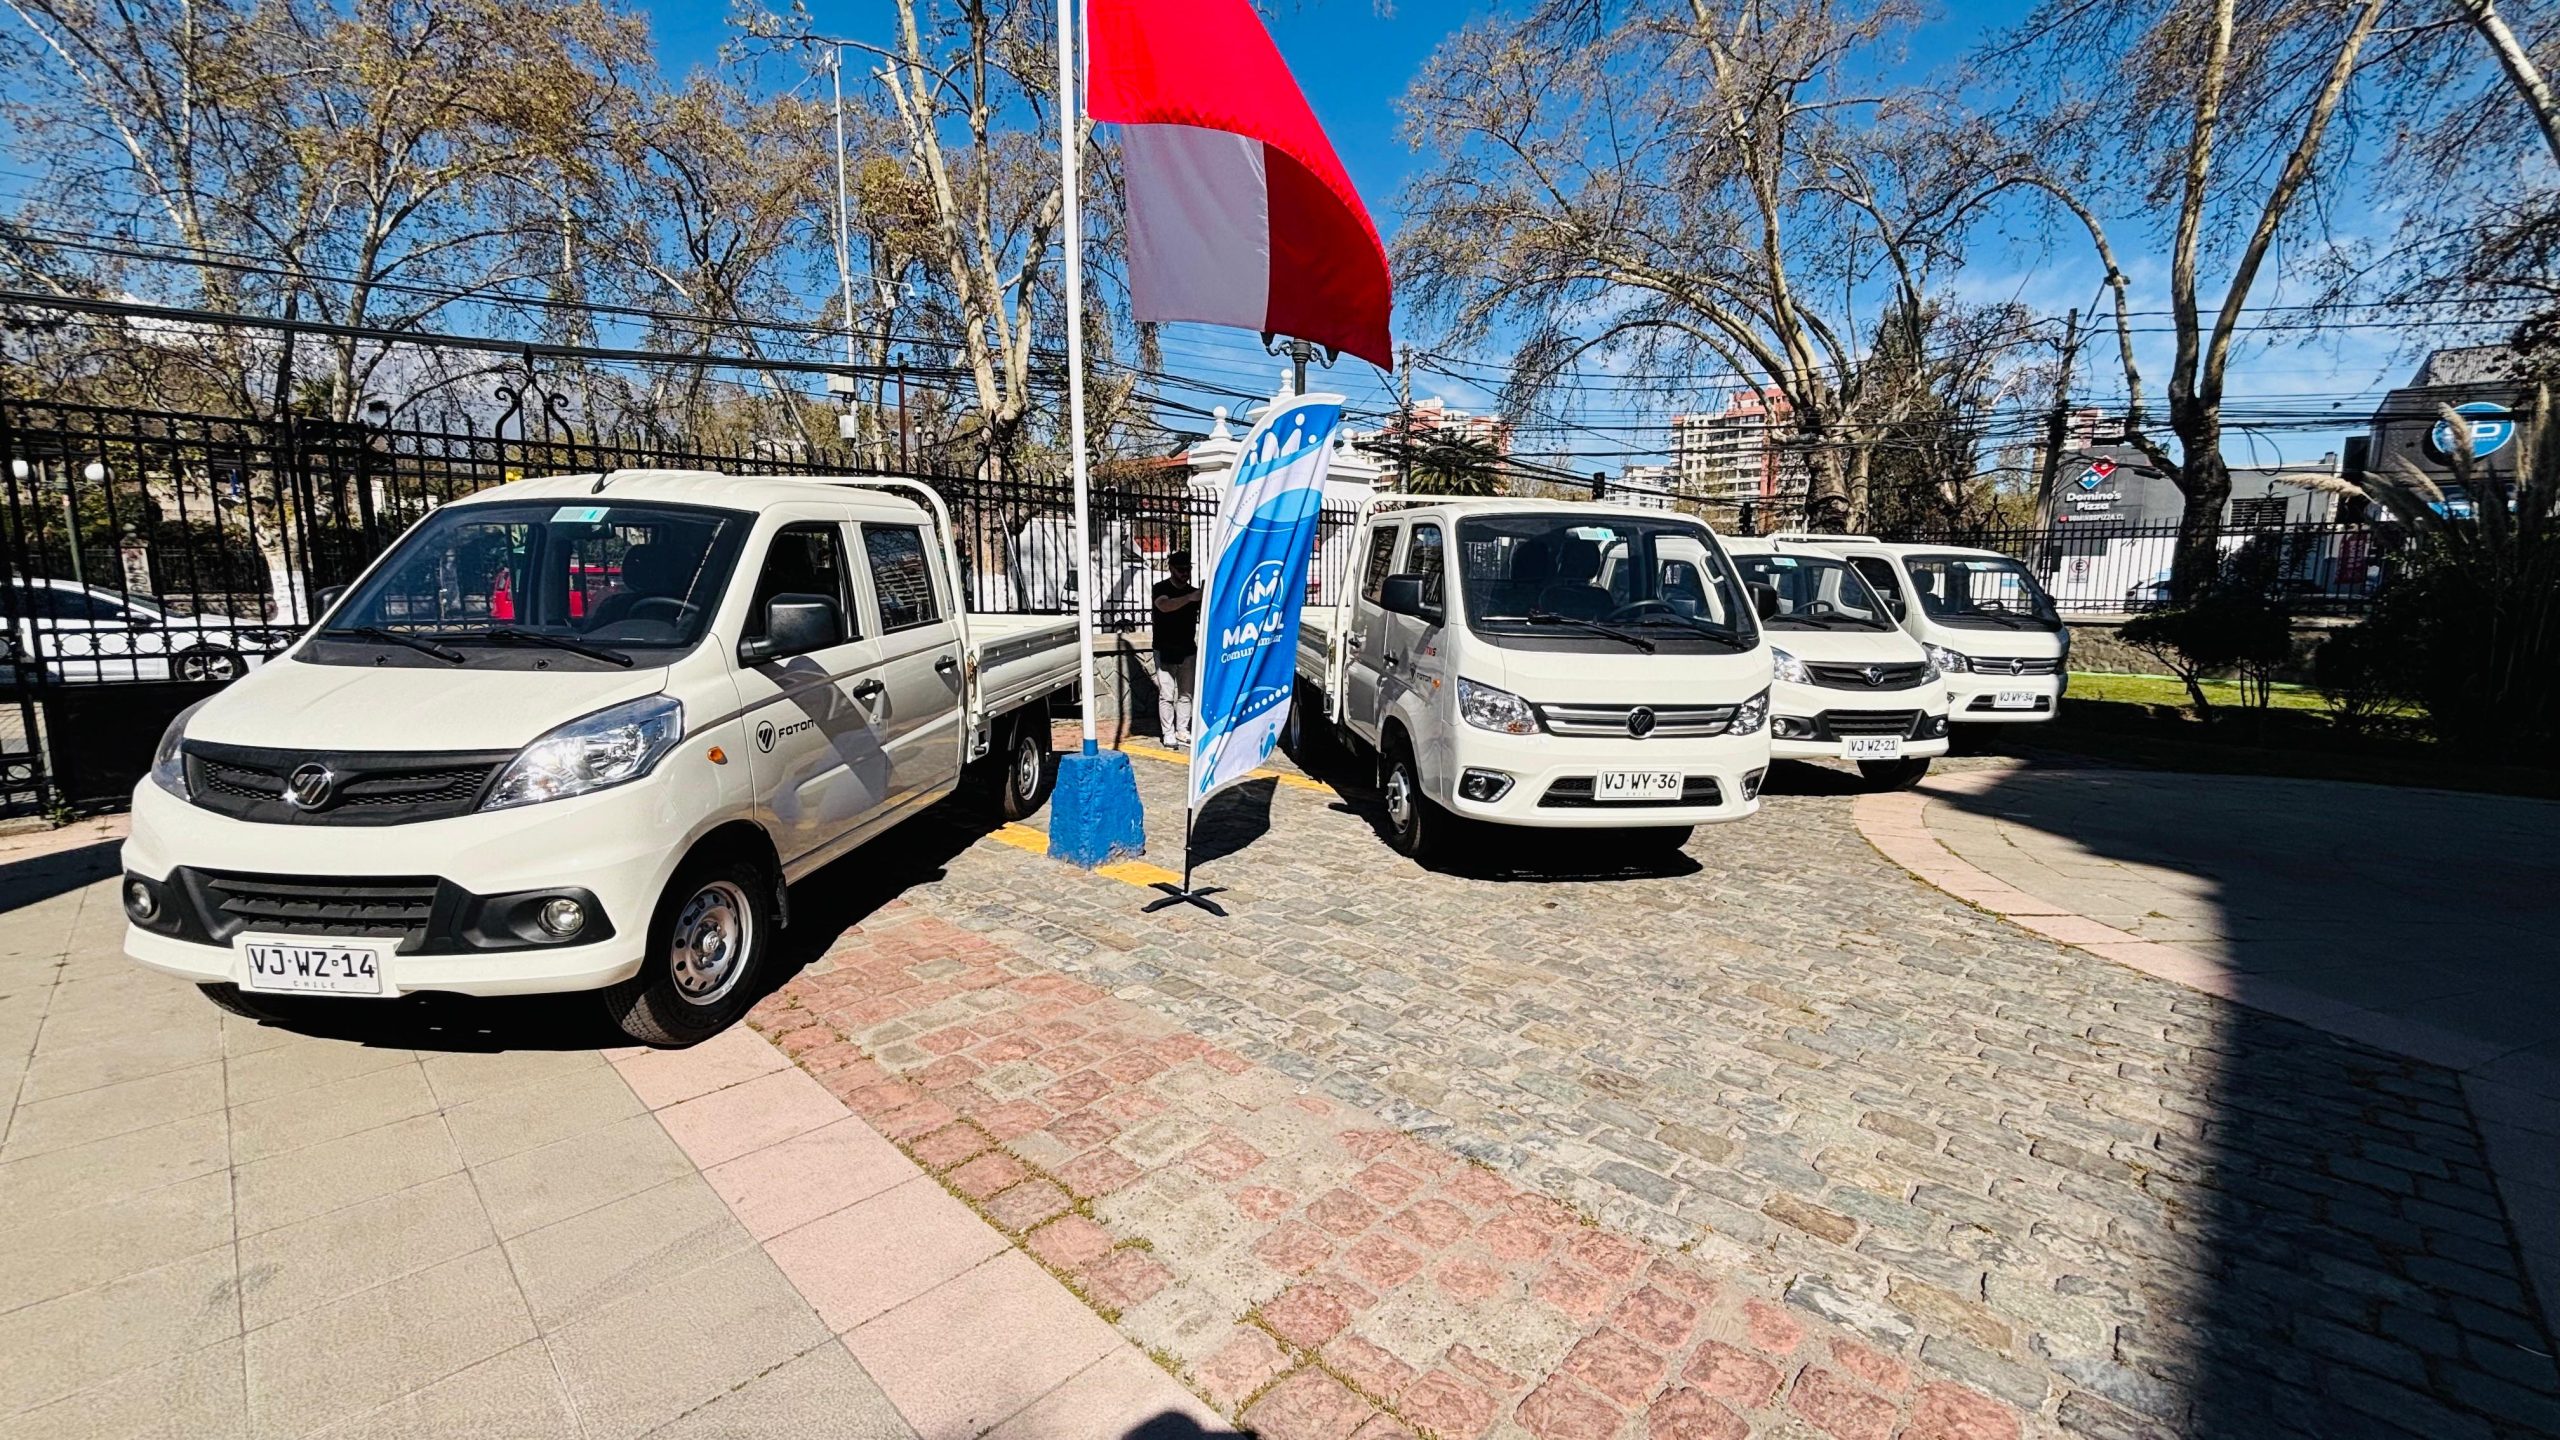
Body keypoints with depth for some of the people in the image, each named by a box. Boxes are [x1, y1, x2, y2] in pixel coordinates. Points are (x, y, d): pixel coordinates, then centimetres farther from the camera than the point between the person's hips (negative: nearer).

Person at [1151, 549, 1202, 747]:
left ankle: (1182, 731, 16)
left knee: (1185, 694, 7)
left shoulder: (1194, 592, 8)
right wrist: (1189, 598, -41)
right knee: (1166, 695, -3)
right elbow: (1164, 606, -28)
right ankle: (1168, 734, 3)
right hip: (1165, 651, -4)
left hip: (1188, 651, 4)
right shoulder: (1161, 588, -5)